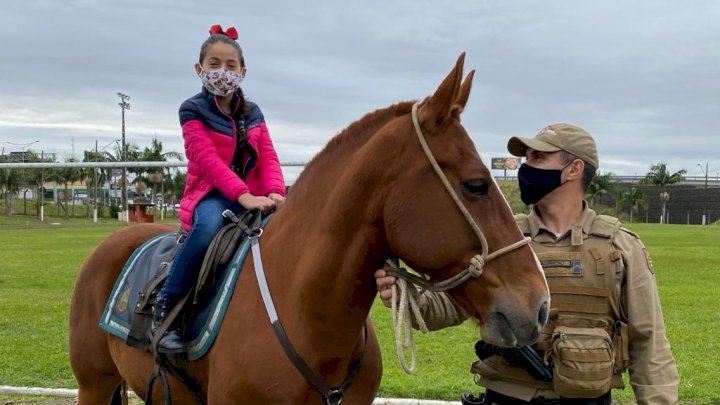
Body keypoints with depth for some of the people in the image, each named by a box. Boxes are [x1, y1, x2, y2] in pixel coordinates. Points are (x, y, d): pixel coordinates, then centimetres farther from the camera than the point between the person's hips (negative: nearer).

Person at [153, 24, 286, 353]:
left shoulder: (252, 114, 14)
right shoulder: (193, 111, -2)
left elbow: (268, 158, 3)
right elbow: (209, 161, -15)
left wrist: (275, 193, -19)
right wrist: (244, 196, -28)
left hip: (251, 197, 5)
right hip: (210, 195, -5)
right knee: (211, 224, -39)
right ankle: (165, 306, -30)